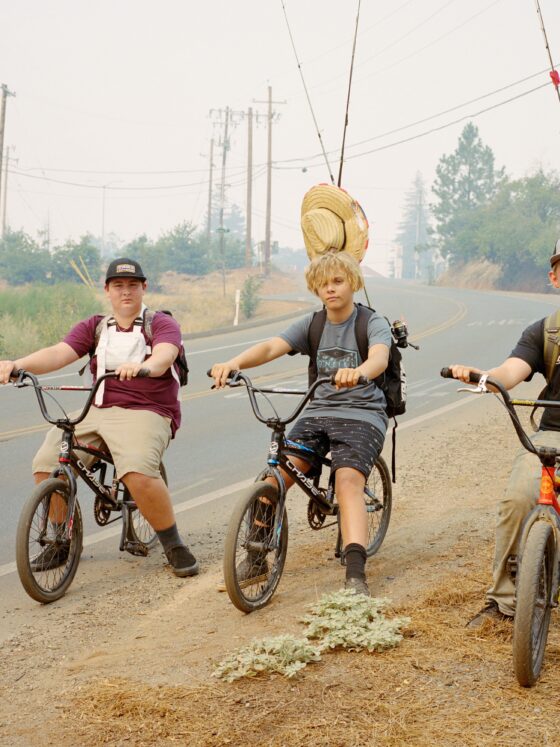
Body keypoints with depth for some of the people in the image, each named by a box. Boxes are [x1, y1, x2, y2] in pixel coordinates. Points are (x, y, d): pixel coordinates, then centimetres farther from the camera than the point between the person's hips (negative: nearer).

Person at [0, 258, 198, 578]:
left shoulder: (162, 324, 2)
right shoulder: (94, 328, 13)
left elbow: (164, 355, -20)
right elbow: (59, 353, -4)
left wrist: (145, 366, -45)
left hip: (146, 413, -5)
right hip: (98, 410, 5)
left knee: (138, 473, -33)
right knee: (46, 467, -11)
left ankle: (175, 547, -11)